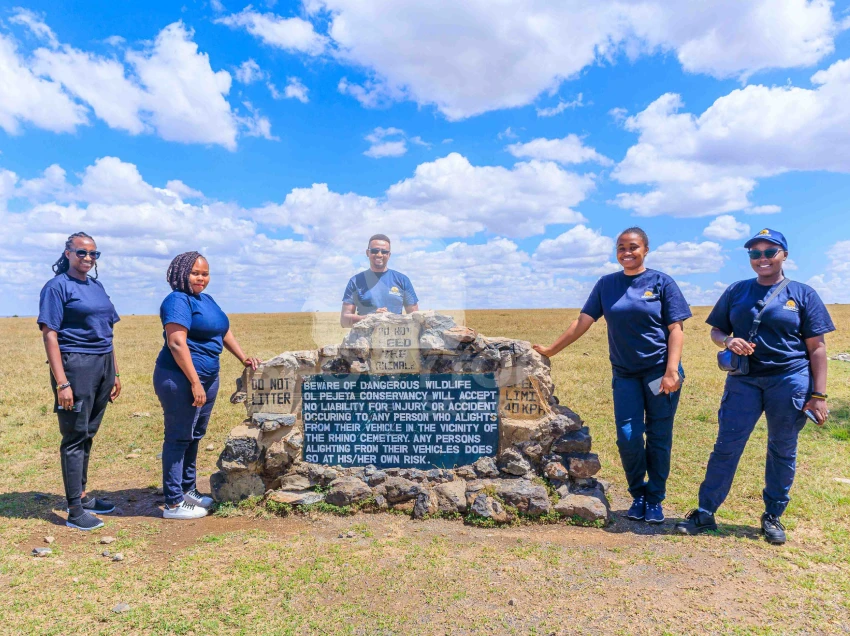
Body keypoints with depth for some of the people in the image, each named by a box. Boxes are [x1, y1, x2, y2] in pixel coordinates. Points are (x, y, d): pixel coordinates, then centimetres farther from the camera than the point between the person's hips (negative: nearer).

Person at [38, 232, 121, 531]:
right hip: (75, 365, -7)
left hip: (103, 365, 7)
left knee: (88, 435, 14)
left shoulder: (97, 286, 15)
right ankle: (75, 511, 7)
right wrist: (61, 383, -18)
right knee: (75, 437, -1)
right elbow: (49, 335, -12)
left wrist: (115, 373, 17)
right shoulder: (57, 286, -6)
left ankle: (82, 495, 26)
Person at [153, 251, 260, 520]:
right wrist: (195, 382, -23)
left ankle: (189, 490, 31)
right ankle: (174, 504, 8)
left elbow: (224, 331, 26)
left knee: (194, 437, 17)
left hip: (207, 377, 9)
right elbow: (176, 343, -21)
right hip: (181, 379, -9)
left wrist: (243, 358, 16)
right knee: (178, 438, -2)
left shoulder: (207, 300, 16)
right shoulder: (178, 301, -12)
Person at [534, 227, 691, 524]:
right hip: (625, 373, 2)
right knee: (628, 438, -3)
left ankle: (655, 499, 22)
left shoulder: (661, 283, 0)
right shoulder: (606, 284, 7)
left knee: (658, 439, 4)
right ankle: (638, 494, 21)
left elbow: (675, 329, -4)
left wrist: (672, 371, -14)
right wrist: (550, 349, 3)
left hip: (659, 371, -2)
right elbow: (583, 321, 6)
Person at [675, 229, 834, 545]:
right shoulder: (736, 291, 8)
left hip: (790, 380, -1)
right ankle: (705, 513, 8)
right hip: (744, 380, 1)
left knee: (782, 450, 9)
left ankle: (773, 516, 25)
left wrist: (818, 395, -5)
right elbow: (716, 331, 13)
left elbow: (817, 348, 1)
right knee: (726, 446, 0)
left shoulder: (803, 294, 2)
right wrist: (728, 342, -12)